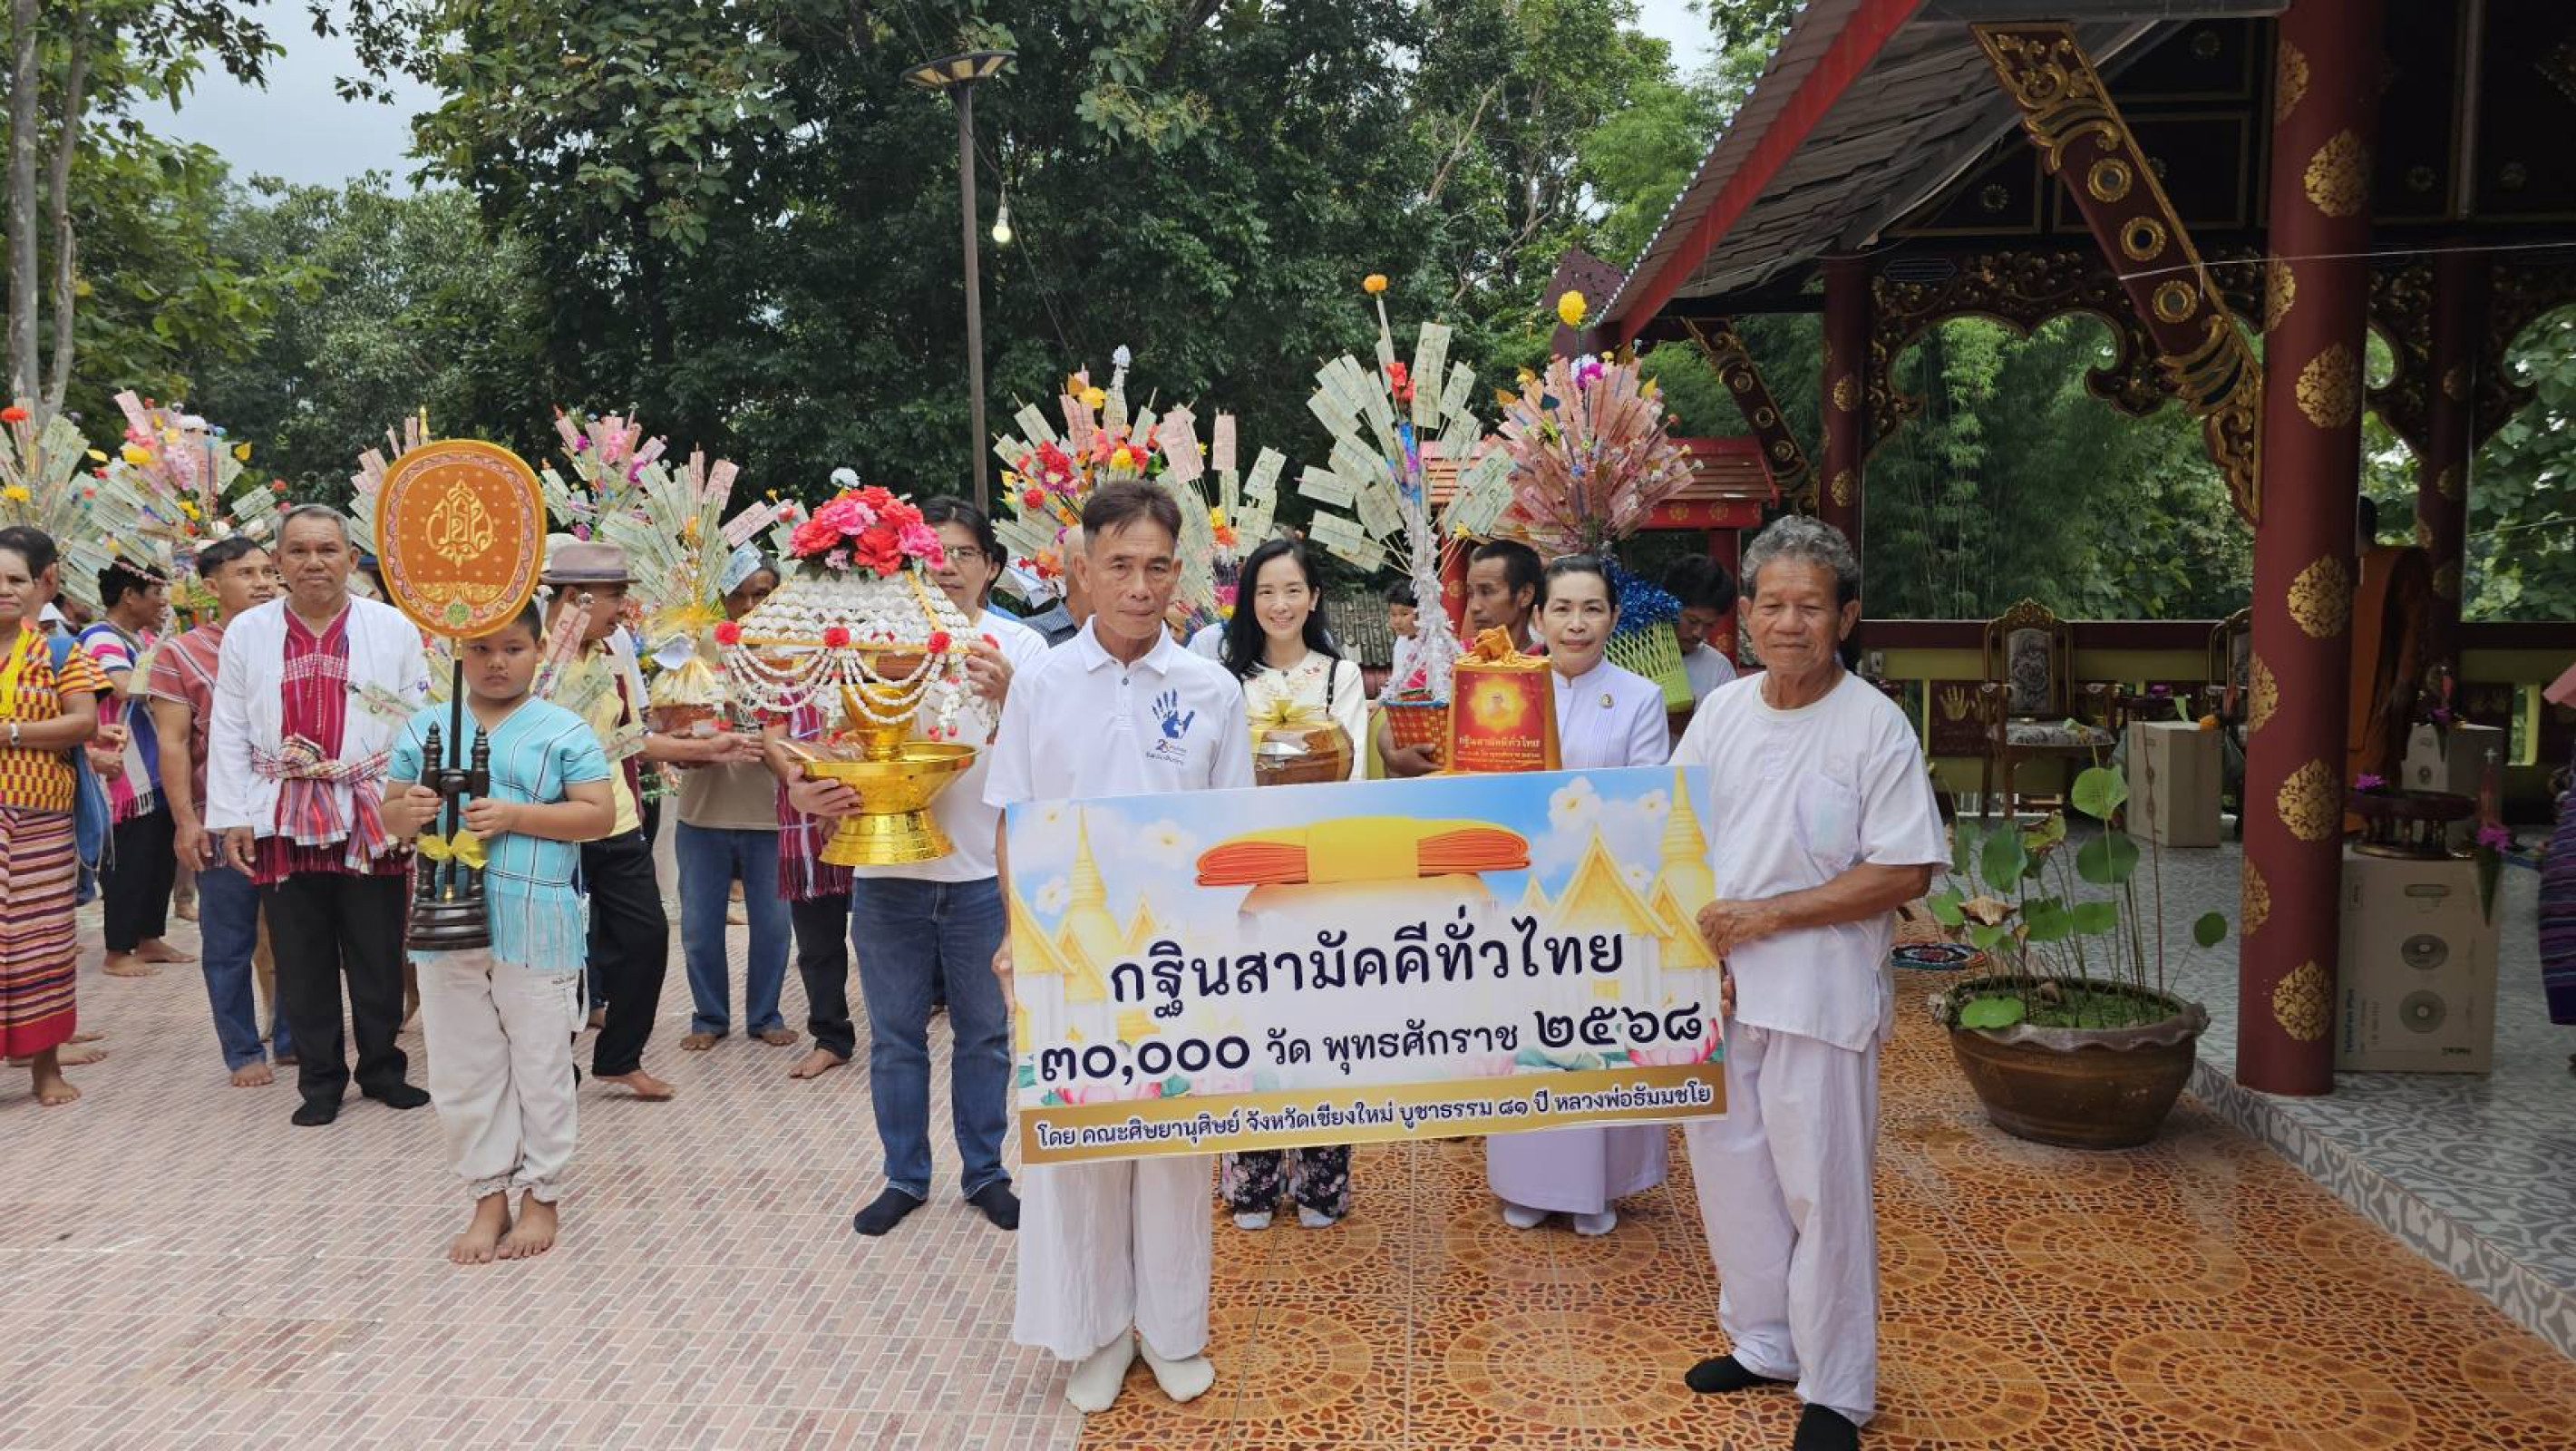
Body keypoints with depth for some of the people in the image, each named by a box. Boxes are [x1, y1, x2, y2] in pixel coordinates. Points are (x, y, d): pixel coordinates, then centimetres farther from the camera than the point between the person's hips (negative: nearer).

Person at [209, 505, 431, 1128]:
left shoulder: (393, 628, 1)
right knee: (303, 959, 9)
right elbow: (229, 732, 6)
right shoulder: (246, 632, 5)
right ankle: (319, 1078, 22)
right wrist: (232, 819, 1)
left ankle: (382, 1067, 23)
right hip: (283, 821, 1)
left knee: (378, 954, 7)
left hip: (372, 819, -1)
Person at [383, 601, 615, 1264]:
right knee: (463, 1072, 10)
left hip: (535, 929, -4)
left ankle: (541, 1196, 20)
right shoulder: (425, 728, 10)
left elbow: (599, 815, -8)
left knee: (540, 1068, 6)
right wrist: (407, 813, -12)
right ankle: (489, 1197, 23)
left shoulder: (564, 731, -2)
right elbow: (390, 815, 12)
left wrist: (515, 817, -18)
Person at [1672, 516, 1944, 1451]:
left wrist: (1771, 913, -17)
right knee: (1728, 1166, 16)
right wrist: (1689, 922, -4)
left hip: (1816, 994, -6)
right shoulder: (1720, 710, 6)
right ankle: (1763, 1342, 35)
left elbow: (1905, 872, -14)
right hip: (1713, 981, 6)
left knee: (1821, 1190, 1)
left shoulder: (1875, 726, -11)